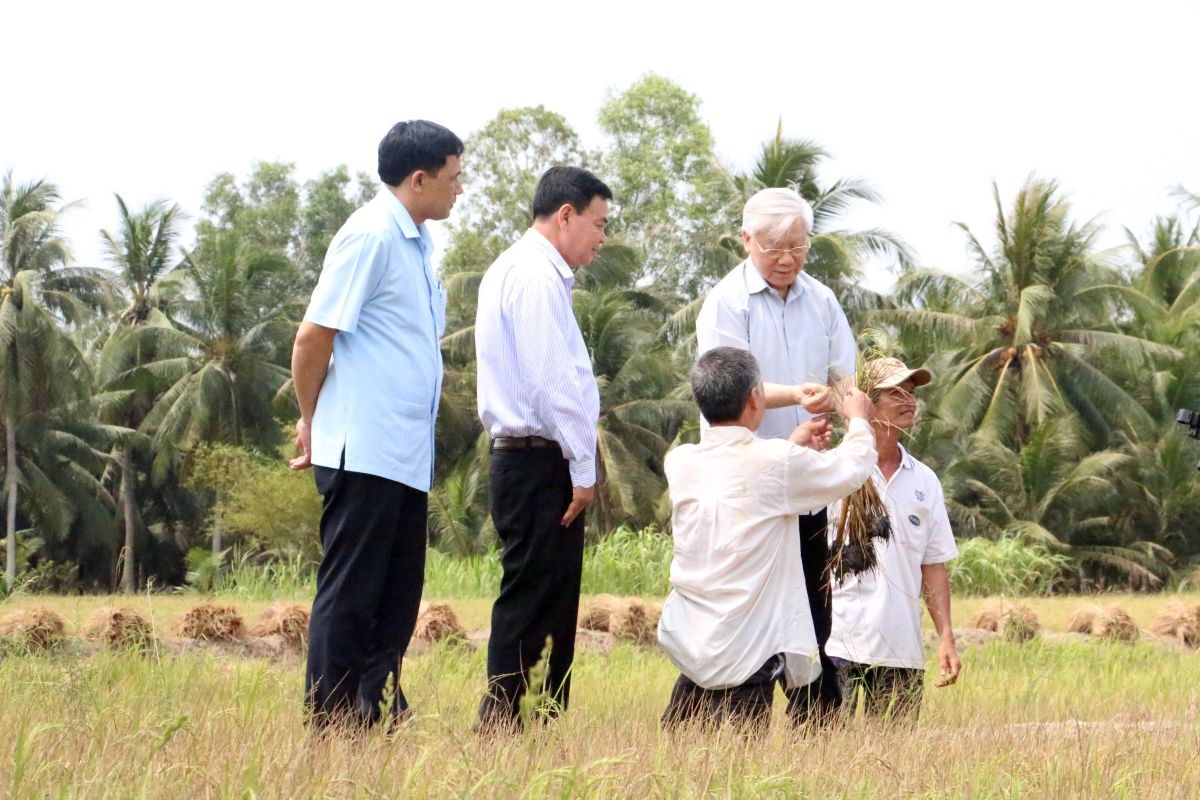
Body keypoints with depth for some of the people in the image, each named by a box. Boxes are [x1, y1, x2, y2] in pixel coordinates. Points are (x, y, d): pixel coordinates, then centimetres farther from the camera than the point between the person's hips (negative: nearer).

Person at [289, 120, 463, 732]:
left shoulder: (417, 243, 16)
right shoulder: (370, 236, -12)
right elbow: (313, 338, -12)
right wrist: (311, 421, 0)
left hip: (406, 459, 9)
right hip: (362, 452, -9)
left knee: (397, 596, 10)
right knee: (349, 596, -4)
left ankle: (376, 718, 16)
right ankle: (328, 727, -1)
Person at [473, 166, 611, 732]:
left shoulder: (510, 270, 20)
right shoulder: (538, 276, -12)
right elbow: (553, 382, -18)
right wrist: (583, 468, -14)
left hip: (520, 457, 10)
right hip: (542, 462, -10)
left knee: (548, 601, 10)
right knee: (533, 601, -9)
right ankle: (501, 725, -9)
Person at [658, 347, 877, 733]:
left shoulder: (680, 462, 4)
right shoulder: (777, 462, -10)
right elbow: (853, 468, 7)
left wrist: (794, 445, 36)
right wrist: (859, 420, 27)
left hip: (689, 649, 5)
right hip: (746, 658, -5)